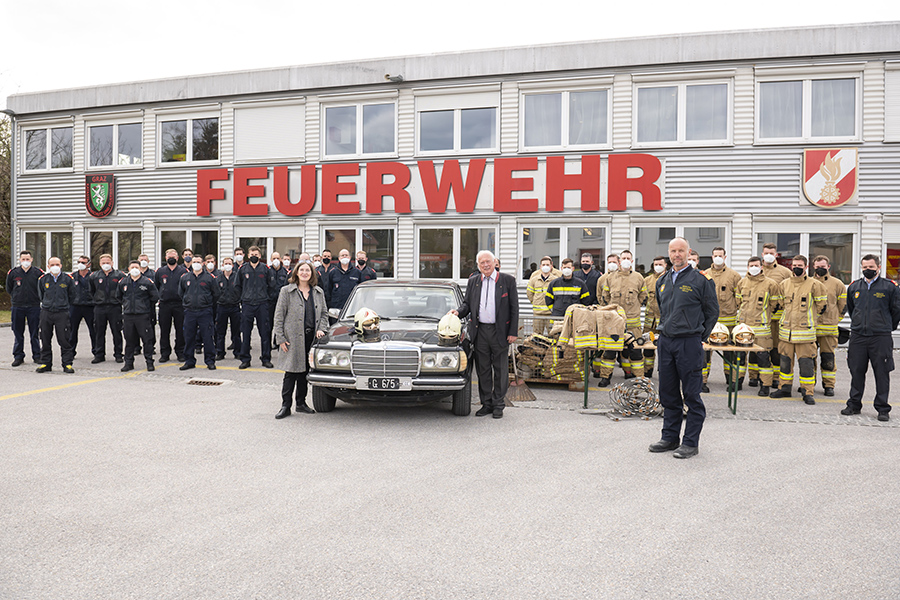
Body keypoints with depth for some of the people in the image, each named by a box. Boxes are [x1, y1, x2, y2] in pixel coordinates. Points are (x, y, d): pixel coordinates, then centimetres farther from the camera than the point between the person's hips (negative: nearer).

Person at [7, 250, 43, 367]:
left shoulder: (38, 273, -2)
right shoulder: (13, 273, 3)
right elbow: (9, 288, 18)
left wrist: (37, 298, 6)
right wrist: (16, 298, 13)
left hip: (34, 307, -1)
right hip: (17, 307, 2)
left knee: (34, 333, 3)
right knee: (18, 333, 6)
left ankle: (37, 356, 11)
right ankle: (18, 356, 14)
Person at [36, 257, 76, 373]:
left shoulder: (68, 279, 0)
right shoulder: (43, 279, 6)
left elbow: (71, 296, 10)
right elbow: (41, 295, 21)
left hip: (62, 313, -2)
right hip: (46, 312, 3)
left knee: (64, 340, -4)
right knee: (45, 340, 7)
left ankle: (67, 364, 1)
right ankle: (46, 363, 17)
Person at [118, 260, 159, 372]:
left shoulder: (148, 282, -2)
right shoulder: (123, 282, 10)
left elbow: (155, 296, 4)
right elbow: (119, 296, 25)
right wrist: (125, 305, 18)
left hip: (143, 315, -3)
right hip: (128, 315, 3)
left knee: (147, 339, -3)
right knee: (129, 340, 8)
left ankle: (149, 362, 5)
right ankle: (129, 362, 16)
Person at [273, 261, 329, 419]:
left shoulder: (318, 292, 13)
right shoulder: (286, 291, 1)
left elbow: (324, 313, 19)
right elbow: (279, 316, 0)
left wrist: (321, 329, 1)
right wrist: (280, 338, -7)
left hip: (311, 337, 4)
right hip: (293, 338, -4)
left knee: (305, 371, 9)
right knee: (291, 373, -4)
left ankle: (301, 403, 20)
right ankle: (285, 406, 2)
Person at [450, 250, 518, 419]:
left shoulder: (507, 280, -1)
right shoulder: (473, 281, 9)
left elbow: (514, 308, -2)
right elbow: (467, 303, 13)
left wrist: (513, 332, -8)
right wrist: (458, 312, -10)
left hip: (500, 332, -3)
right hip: (480, 331, 3)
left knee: (500, 370, 5)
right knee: (483, 370, 8)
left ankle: (498, 405, 15)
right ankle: (486, 404, 19)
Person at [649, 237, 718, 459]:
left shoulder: (701, 280, -4)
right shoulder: (662, 281, 14)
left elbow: (712, 312, 1)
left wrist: (699, 336, 0)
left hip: (689, 342, -6)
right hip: (665, 342, 6)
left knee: (691, 395, 0)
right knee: (668, 393, 11)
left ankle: (691, 442, 7)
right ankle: (670, 437, 22)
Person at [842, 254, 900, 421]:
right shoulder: (854, 287, 10)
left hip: (881, 338, -3)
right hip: (857, 337, 3)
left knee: (882, 373, 1)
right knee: (856, 372, 8)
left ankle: (883, 409, 9)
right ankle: (854, 405, 18)